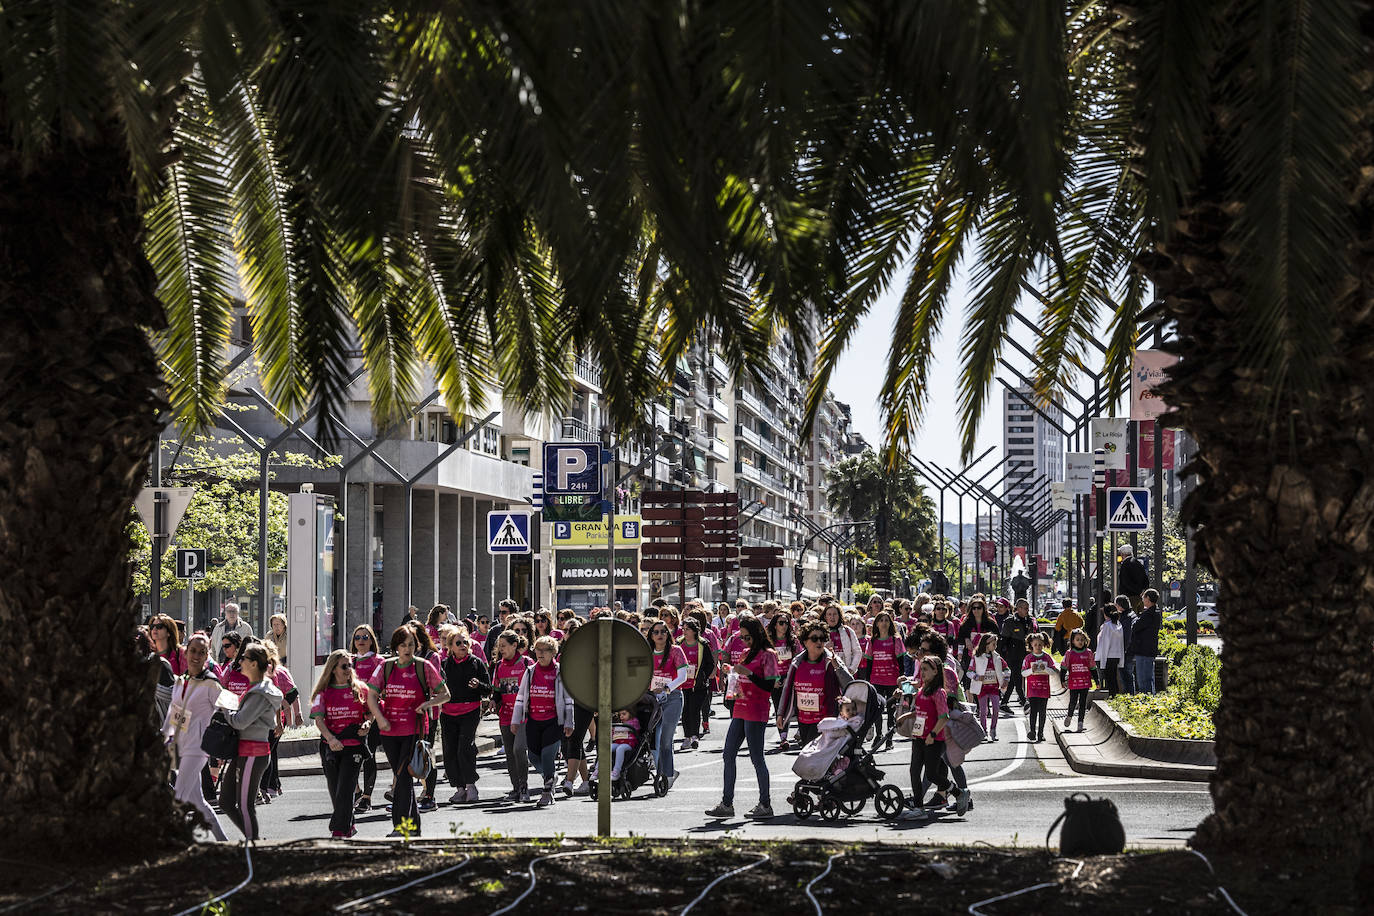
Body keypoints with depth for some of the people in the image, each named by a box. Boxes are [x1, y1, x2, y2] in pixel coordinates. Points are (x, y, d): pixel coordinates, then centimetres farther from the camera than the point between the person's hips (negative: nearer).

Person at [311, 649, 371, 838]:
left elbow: (370, 712, 15)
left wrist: (367, 724, -8)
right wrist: (330, 738, -22)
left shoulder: (360, 690, 5)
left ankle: (339, 832, -7)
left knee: (344, 791, -10)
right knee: (335, 791, 9)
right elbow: (318, 718, -6)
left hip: (354, 746, -2)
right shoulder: (324, 692, 3)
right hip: (330, 748, 2)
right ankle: (349, 826, 28)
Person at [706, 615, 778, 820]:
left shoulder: (767, 655, -8)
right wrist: (730, 671, 6)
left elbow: (769, 686, -15)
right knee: (728, 755, 6)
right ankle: (726, 803, 10)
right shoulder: (746, 653, 17)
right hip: (740, 710, 9)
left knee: (756, 757, -5)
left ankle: (765, 805, 3)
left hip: (756, 713, -9)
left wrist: (747, 672, -20)